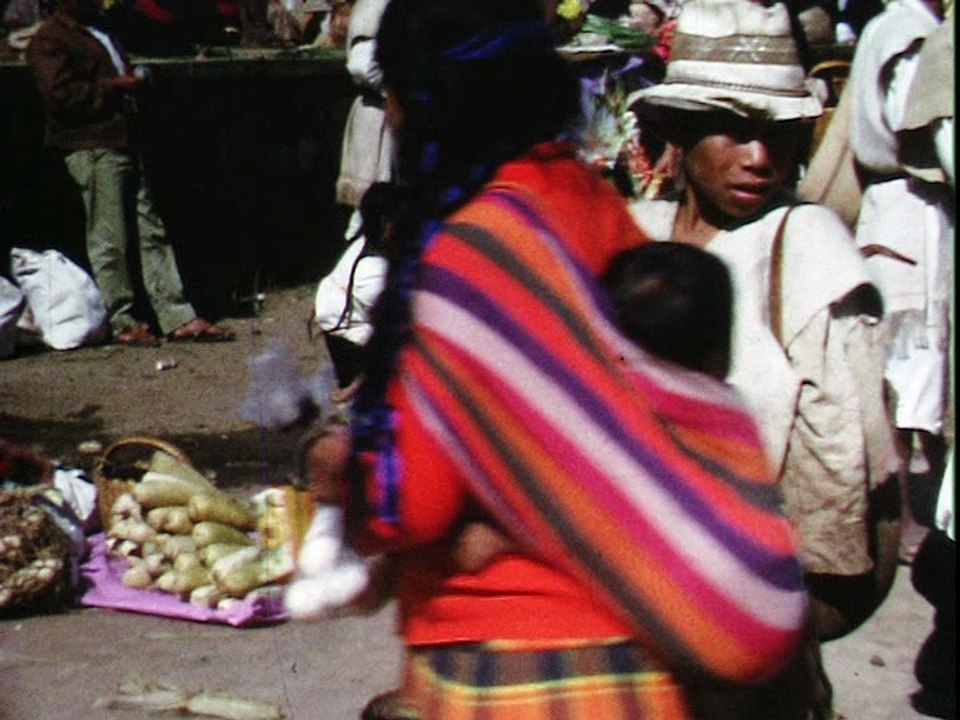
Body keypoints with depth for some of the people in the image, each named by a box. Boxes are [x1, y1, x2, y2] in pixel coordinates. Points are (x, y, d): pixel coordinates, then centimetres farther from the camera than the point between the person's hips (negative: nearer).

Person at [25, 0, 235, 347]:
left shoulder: (101, 35, 25)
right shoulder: (48, 40, -4)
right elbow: (61, 94, -16)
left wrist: (133, 84, 16)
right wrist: (114, 87, -15)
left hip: (124, 143, 9)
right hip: (92, 149, -9)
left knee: (152, 232, 5)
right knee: (109, 239, -4)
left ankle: (178, 317, 6)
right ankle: (122, 322, 5)